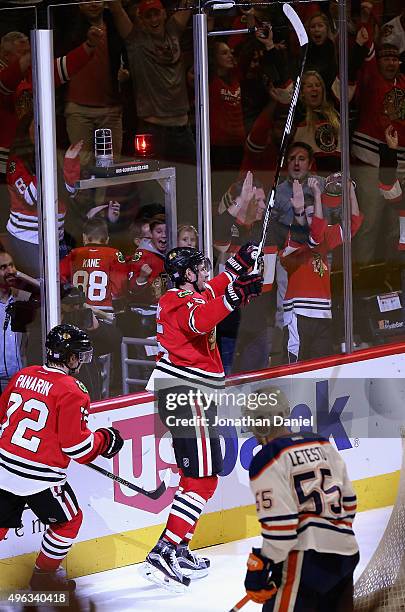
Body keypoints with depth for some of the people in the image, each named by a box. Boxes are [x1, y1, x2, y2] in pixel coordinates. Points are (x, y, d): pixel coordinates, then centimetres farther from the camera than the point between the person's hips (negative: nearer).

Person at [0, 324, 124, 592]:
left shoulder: (23, 376, 6)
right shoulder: (71, 391, -15)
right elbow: (77, 446, -14)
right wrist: (104, 440, 4)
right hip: (40, 476, -6)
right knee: (69, 520, 17)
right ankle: (44, 575, 25)